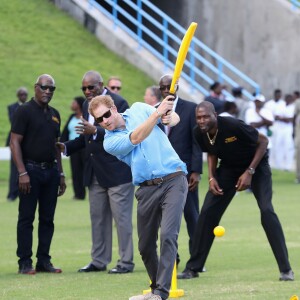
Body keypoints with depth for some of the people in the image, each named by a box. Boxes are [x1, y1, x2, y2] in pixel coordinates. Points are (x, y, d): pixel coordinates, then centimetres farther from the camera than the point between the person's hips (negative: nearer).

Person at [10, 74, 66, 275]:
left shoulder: (54, 115, 15)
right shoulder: (24, 111, -5)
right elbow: (15, 142, -10)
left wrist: (60, 173, 16)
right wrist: (22, 173, -17)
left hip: (50, 171, 6)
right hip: (31, 170, -6)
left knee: (47, 219, 7)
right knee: (26, 218, -3)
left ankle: (44, 261, 13)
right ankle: (25, 263, -1)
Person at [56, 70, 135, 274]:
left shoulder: (118, 103, -11)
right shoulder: (87, 104, 13)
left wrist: (95, 131, -30)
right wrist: (66, 147, 6)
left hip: (117, 171, -8)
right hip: (95, 173, 8)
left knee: (121, 218, -3)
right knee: (98, 218, 11)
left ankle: (126, 262, 2)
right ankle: (99, 261, 18)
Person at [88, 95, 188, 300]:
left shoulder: (138, 109, 7)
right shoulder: (110, 142, 0)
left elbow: (175, 118, 9)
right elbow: (135, 138, -17)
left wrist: (169, 118, -16)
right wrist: (158, 113, -25)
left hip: (174, 180, -2)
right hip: (148, 189, 2)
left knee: (168, 235, -17)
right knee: (146, 245, 4)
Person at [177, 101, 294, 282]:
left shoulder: (233, 126, -33)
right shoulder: (199, 134, -15)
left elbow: (263, 141, -20)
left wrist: (249, 172, -23)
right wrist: (212, 177, -9)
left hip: (255, 165, -5)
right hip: (229, 168, 5)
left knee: (266, 210, -21)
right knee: (208, 212, -3)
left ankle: (286, 269, -15)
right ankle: (193, 268, 7)